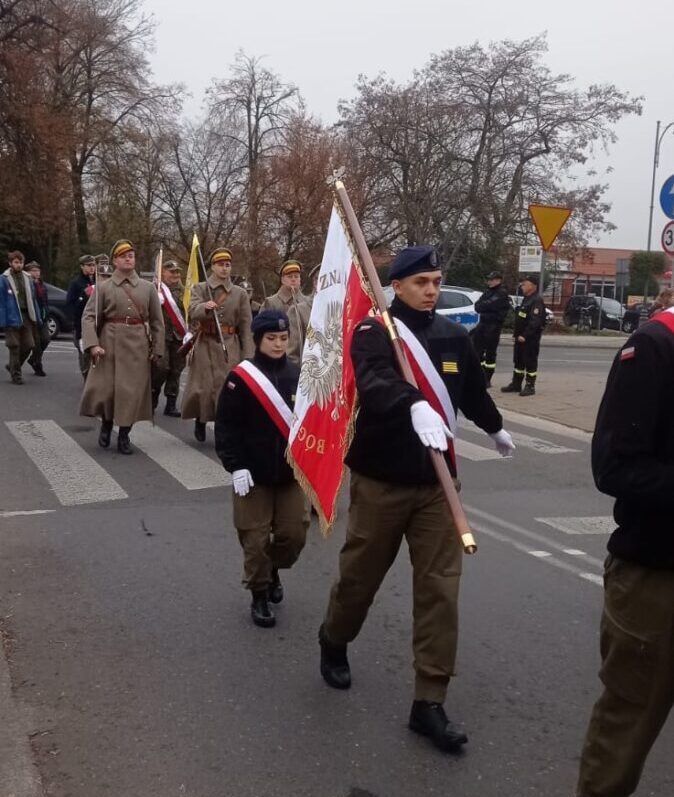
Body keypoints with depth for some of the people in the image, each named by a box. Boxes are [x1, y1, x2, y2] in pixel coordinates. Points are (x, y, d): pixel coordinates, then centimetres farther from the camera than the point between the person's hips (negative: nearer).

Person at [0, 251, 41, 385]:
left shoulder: (27, 278, 11)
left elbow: (32, 299, 15)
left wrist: (36, 317, 10)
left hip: (26, 317, 5)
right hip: (12, 318, -5)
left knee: (28, 345, 4)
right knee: (15, 347, -2)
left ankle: (12, 366, 27)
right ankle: (15, 375, 8)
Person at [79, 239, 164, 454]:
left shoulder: (148, 288, 8)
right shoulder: (103, 287, 3)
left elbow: (157, 321, 8)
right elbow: (89, 317, -2)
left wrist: (157, 349, 2)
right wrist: (92, 344, -15)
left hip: (138, 347, 1)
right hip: (110, 345, -1)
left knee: (133, 391, 2)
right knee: (104, 389, -1)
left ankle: (124, 436, 16)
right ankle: (106, 424, 28)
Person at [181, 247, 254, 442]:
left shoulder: (240, 293, 8)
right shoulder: (199, 289, 6)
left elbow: (246, 327, 5)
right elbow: (192, 314, -11)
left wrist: (248, 357, -1)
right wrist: (204, 307, -33)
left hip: (230, 347, 0)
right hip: (205, 346, 0)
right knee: (203, 388, 3)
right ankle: (200, 421, 28)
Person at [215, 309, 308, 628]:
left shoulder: (298, 376, 2)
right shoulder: (241, 377, -9)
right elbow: (226, 426, -9)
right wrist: (236, 466, -14)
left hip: (291, 473, 4)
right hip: (253, 474, -3)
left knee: (294, 534, 6)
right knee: (255, 538, 2)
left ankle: (273, 571, 36)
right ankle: (259, 596, 21)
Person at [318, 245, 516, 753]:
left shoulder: (453, 336, 5)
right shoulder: (373, 332, -10)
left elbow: (473, 391, 24)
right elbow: (374, 382, -32)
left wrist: (496, 429, 39)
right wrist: (415, 405, -51)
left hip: (437, 481, 4)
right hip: (381, 479, -4)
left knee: (440, 588, 1)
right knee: (361, 574, 12)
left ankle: (430, 702, 10)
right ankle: (334, 642, 43)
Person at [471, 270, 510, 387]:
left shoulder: (502, 294, -8)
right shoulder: (488, 292, 17)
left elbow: (490, 305, -21)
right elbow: (477, 306, 8)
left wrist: (481, 305, -3)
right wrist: (485, 306, -10)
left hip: (494, 325, -8)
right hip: (483, 323, 8)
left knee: (490, 353, -3)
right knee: (477, 349, 7)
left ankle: (487, 379, 2)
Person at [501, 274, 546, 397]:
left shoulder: (537, 300, -15)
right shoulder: (526, 299, 18)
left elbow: (535, 321, -23)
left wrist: (525, 335, -25)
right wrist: (516, 333, 15)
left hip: (531, 337, -10)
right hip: (520, 336, 10)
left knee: (530, 361, -4)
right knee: (518, 360, 14)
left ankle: (530, 386, 2)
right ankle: (516, 384, 22)